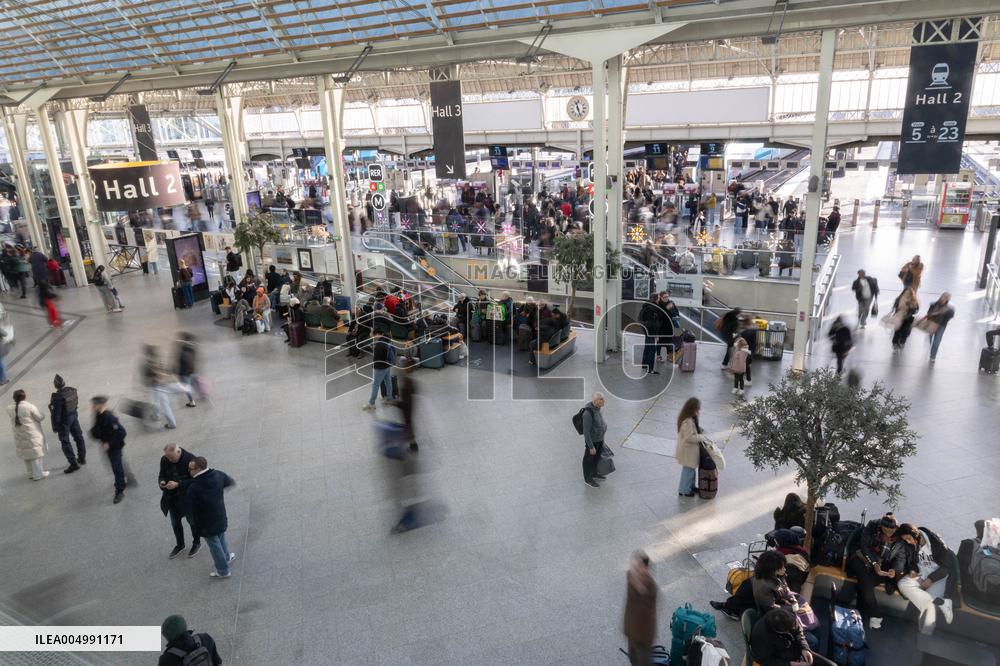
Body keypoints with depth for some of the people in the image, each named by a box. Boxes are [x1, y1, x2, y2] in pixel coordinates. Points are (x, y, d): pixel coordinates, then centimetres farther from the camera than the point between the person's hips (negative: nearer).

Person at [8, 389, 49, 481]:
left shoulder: (10, 409, -2)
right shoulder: (30, 407, -19)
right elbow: (40, 418, -12)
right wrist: (42, 415, 8)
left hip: (19, 436, 6)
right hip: (33, 435, -6)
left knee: (26, 454, 19)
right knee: (35, 453, 3)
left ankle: (30, 473, 30)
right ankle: (38, 474, 8)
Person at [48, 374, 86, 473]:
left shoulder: (57, 397, -26)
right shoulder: (72, 390, -6)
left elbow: (56, 413, -21)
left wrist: (55, 427, -10)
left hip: (64, 421, -7)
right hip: (74, 416, 7)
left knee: (65, 442, 3)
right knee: (78, 436, 19)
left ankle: (73, 463, 2)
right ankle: (82, 458, 32)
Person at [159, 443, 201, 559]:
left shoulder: (190, 459, -25)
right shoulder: (164, 459, -10)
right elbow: (162, 475, 5)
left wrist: (177, 484, -32)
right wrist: (162, 482, -18)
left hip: (187, 497, -5)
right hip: (172, 497, 5)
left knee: (192, 521, 15)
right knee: (175, 522, 20)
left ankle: (196, 543, 38)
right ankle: (179, 545, 42)